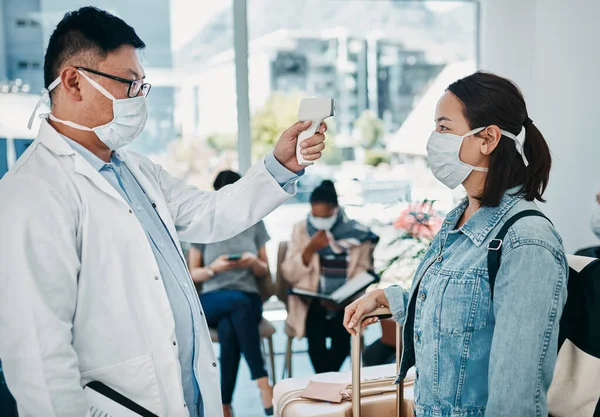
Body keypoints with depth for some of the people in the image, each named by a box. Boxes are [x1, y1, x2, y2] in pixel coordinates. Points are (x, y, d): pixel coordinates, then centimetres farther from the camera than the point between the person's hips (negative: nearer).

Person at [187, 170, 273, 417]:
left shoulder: (255, 224, 9)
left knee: (228, 329, -36)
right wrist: (214, 268, -16)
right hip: (211, 301, -1)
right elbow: (192, 275, 5)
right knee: (238, 301, -37)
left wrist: (254, 262, -12)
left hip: (249, 300, 1)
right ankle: (263, 383, -37)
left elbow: (265, 274, 11)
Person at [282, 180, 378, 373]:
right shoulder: (301, 230, 3)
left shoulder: (357, 233, 0)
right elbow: (290, 275, -1)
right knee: (315, 335, -29)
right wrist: (310, 249, -16)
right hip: (311, 301, 0)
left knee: (342, 334, -29)